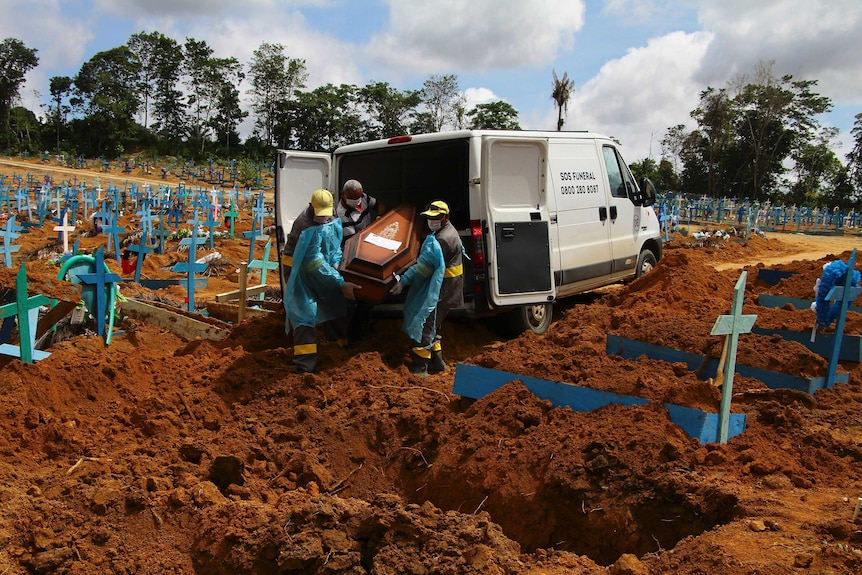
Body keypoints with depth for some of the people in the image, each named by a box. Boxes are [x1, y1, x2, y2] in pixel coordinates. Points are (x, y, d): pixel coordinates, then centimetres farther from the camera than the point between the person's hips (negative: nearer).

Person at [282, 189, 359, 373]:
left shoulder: (331, 219, -7)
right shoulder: (306, 226, -33)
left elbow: (336, 243, 9)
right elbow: (315, 263, -35)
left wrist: (335, 262, -12)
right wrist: (341, 283, -37)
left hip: (319, 267, 8)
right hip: (298, 268, -8)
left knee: (335, 303, 15)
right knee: (305, 312, -16)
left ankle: (346, 344, 36)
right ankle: (305, 367, -17)